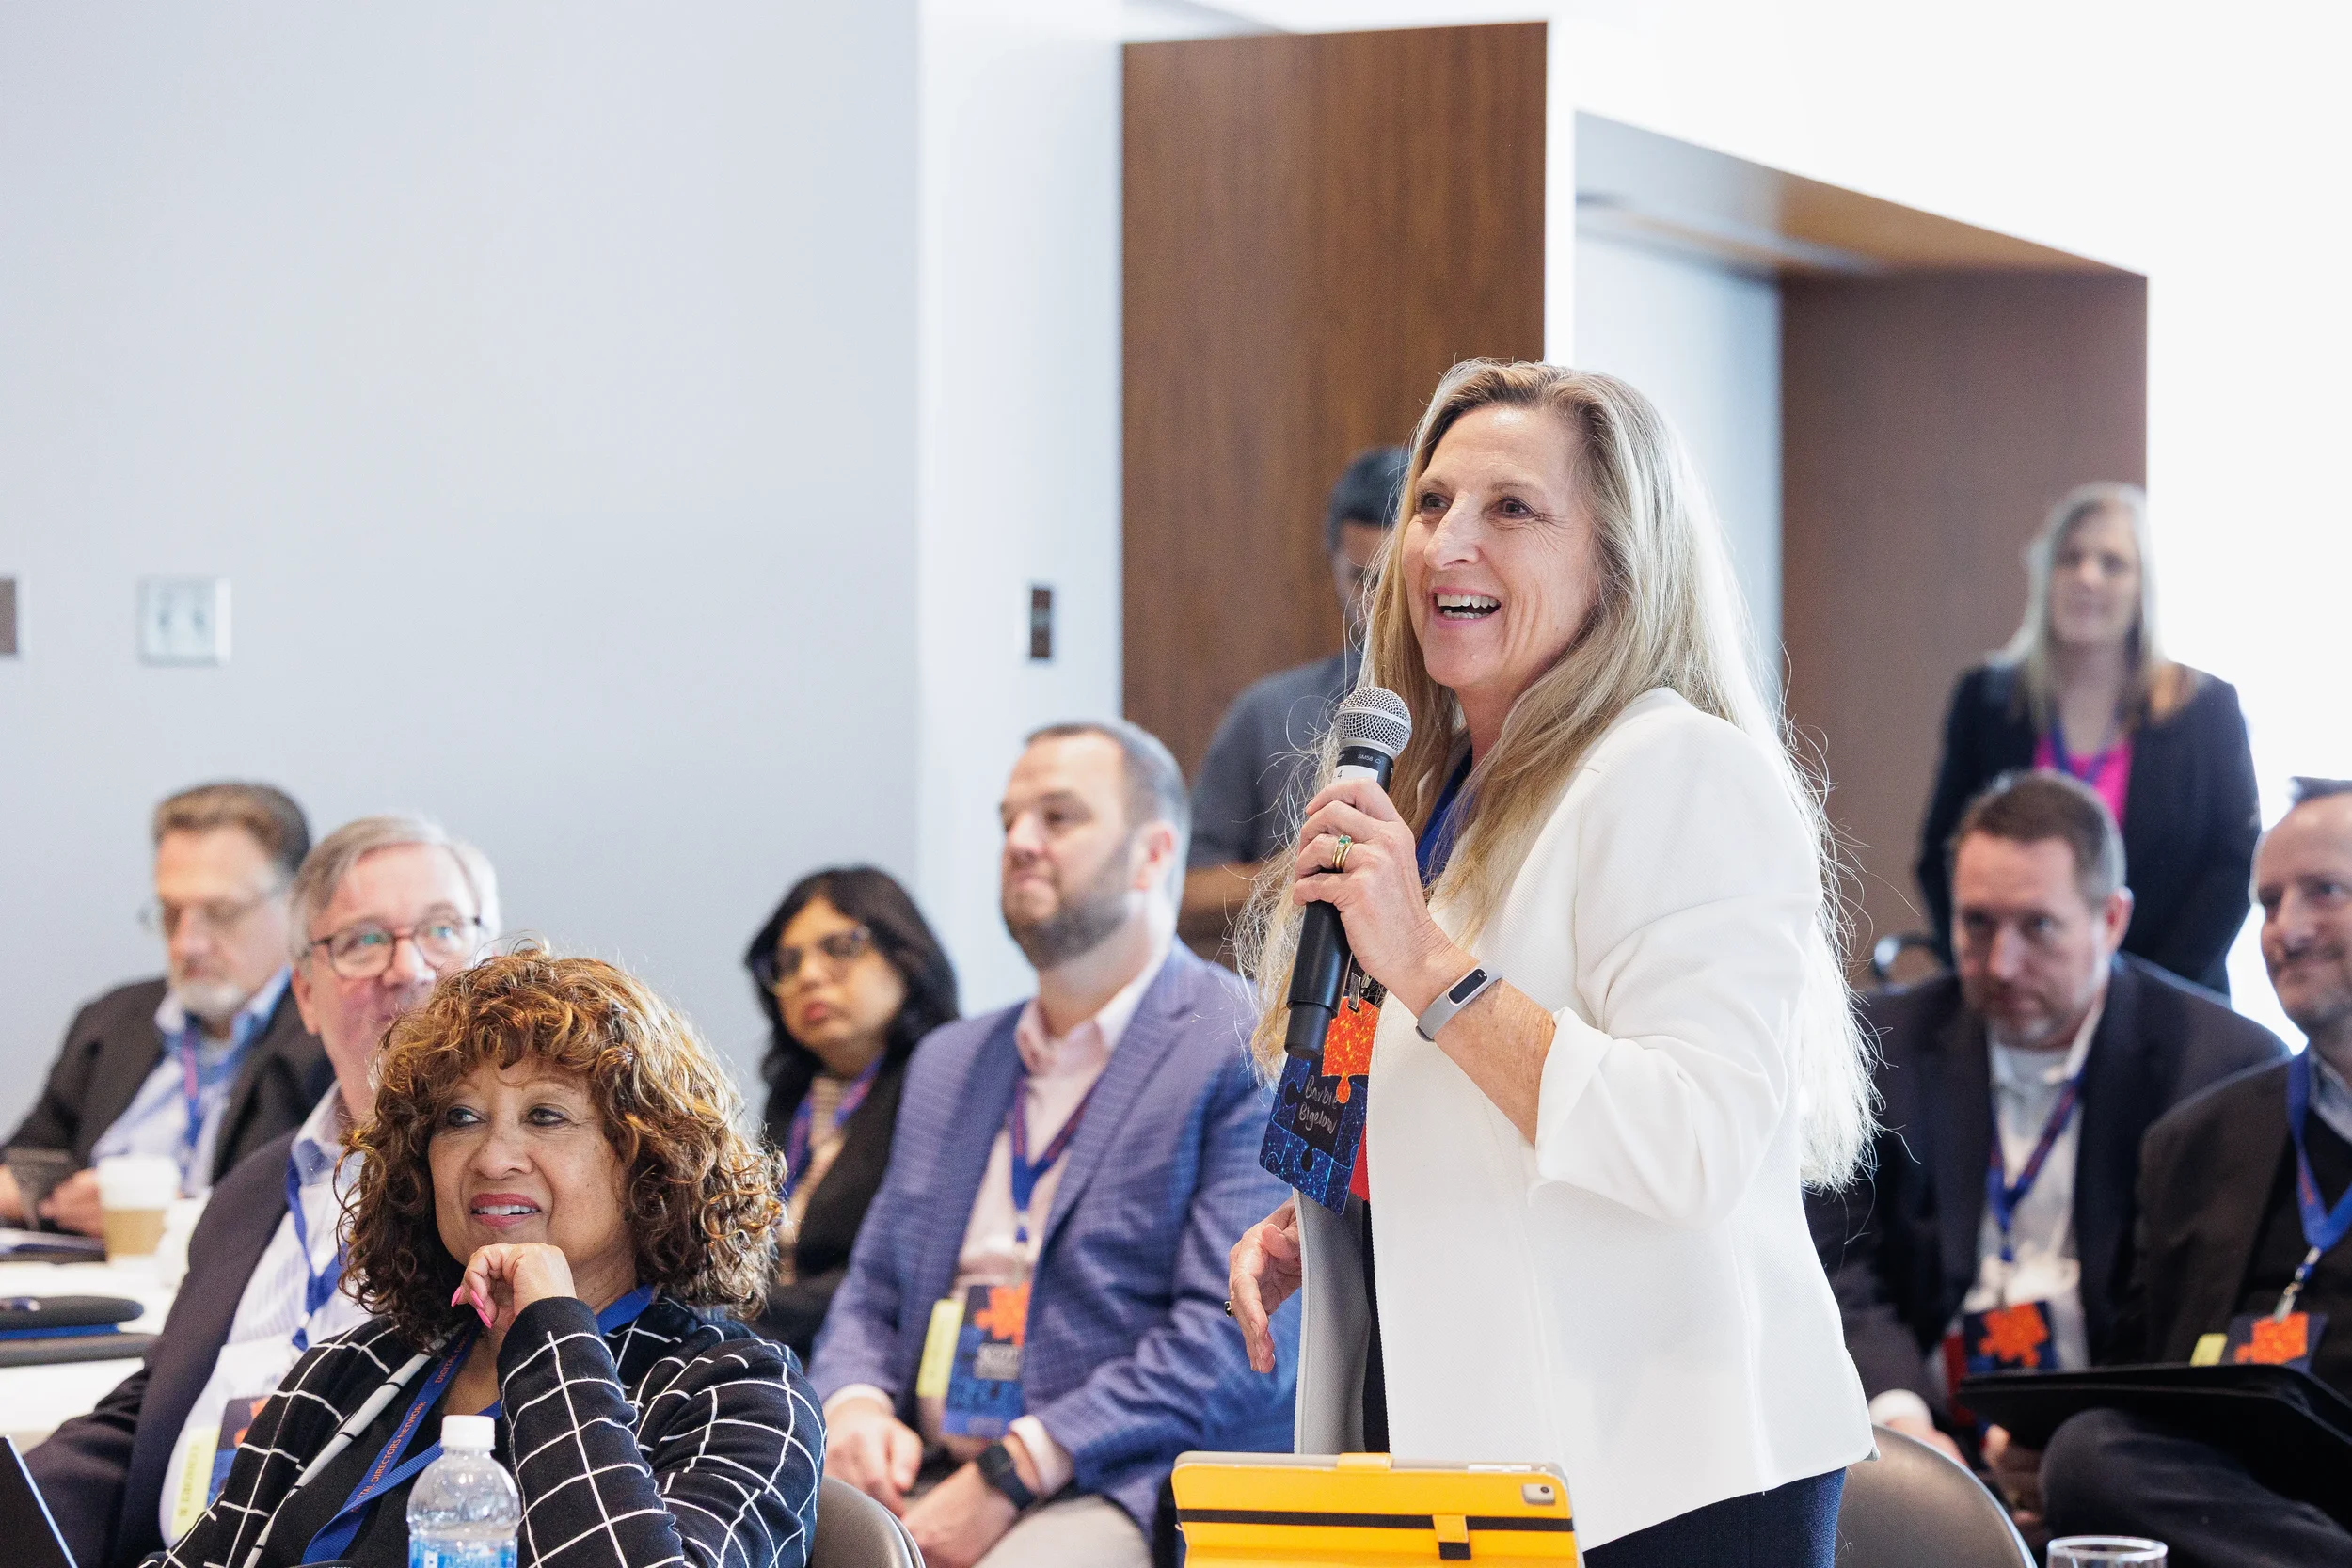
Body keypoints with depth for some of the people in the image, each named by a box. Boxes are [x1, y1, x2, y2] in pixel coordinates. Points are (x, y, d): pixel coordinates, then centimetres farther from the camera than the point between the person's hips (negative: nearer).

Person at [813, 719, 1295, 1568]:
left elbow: (1238, 1337, -11)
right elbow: (871, 1294, 25)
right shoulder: (949, 1062, 24)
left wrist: (1011, 1472, -18)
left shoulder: (1254, 1056, 0)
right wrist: (855, 1405, -1)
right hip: (923, 1482, 6)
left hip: (1121, 1492, -6)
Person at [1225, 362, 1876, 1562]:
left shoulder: (1686, 775, -11)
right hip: (1450, 1450, 8)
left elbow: (1700, 1149, -23)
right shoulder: (1435, 796, 16)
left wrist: (1430, 966, -24)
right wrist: (1306, 1229, 9)